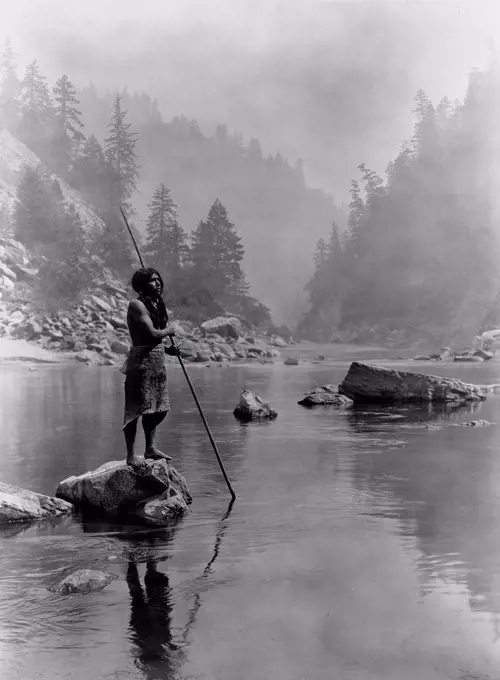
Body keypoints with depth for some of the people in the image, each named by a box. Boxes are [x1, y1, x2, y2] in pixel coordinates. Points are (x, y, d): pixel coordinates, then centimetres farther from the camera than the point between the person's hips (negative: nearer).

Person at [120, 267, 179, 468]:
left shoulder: (156, 304, 15)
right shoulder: (137, 305, -13)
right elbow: (152, 333, -22)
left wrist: (166, 348, 9)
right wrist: (168, 331, -4)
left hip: (157, 360, 9)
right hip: (141, 360, -9)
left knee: (158, 407, 13)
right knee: (136, 407, -5)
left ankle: (151, 449, 24)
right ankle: (131, 455, 0)